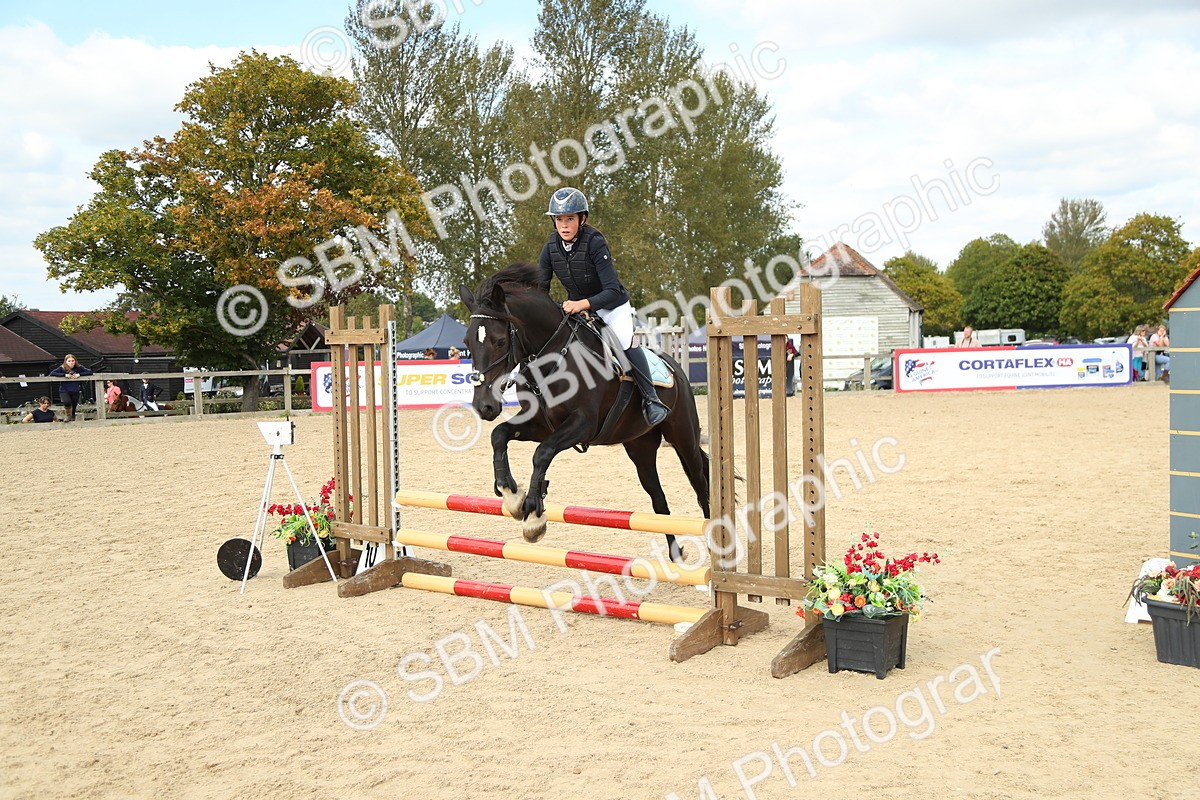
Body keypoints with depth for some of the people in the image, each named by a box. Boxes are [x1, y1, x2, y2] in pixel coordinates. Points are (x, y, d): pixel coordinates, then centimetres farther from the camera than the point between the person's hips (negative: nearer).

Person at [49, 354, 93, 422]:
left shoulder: (79, 368, 0)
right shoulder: (62, 368, -3)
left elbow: (90, 372, -4)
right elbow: (52, 373, -13)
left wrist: (79, 374, -16)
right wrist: (64, 375, -20)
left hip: (75, 391, 2)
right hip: (64, 391, -2)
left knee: (73, 408, 5)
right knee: (67, 402, -28)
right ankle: (68, 416, -1)